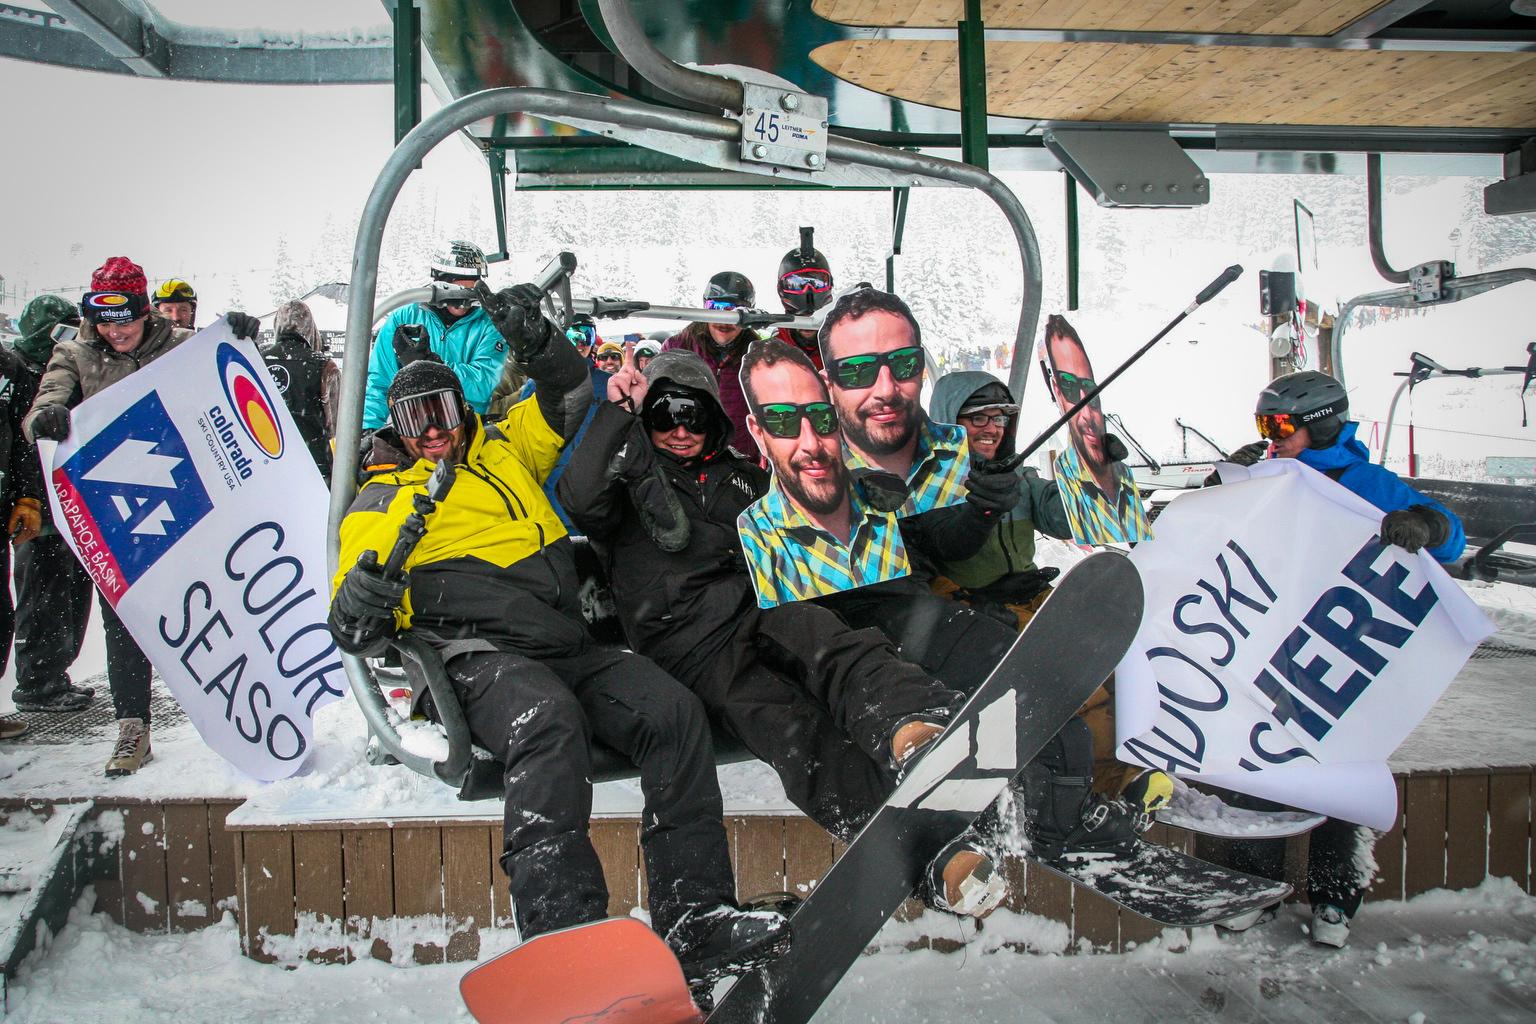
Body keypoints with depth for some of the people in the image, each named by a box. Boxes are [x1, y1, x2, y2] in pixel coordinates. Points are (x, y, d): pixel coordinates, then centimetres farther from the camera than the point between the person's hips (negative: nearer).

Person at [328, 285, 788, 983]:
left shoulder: (505, 450, 28)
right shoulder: (383, 499, 18)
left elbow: (568, 400, 27)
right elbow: (354, 631, 10)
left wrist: (534, 341, 7)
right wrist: (360, 605, -16)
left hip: (569, 649, 4)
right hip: (481, 657, -4)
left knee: (673, 709, -20)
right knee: (548, 720, -37)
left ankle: (694, 920, -21)